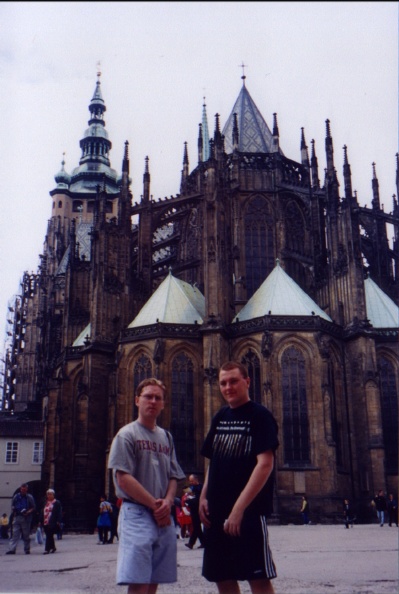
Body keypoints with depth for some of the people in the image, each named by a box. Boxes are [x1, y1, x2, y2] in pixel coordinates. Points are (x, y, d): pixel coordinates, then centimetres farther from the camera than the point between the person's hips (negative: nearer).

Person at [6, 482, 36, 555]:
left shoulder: (29, 497, 1)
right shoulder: (16, 496, 9)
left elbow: (34, 508, 2)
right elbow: (12, 505, 18)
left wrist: (28, 512, -15)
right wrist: (13, 511, -2)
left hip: (26, 518, -2)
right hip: (17, 517, 2)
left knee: (26, 535, 4)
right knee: (14, 534, -4)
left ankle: (27, 550, 13)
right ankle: (12, 549, -5)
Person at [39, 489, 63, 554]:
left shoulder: (57, 503, -2)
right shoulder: (45, 503, 16)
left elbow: (59, 513, -6)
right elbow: (42, 512, 18)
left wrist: (58, 521, -14)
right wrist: (40, 521, 12)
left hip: (52, 523, -6)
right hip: (45, 523, 6)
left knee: (49, 536, -9)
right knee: (49, 536, 13)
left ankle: (47, 549, -8)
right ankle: (53, 547, 27)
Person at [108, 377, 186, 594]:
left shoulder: (166, 437, 16)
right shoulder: (127, 434, -2)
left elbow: (173, 477, 15)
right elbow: (123, 479, -10)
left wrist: (167, 502, -6)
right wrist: (155, 504, -11)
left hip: (164, 518, 6)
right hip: (137, 514, -6)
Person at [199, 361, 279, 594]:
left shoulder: (260, 415, -8)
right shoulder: (220, 418, 13)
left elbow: (265, 464, -16)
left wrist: (238, 508, -21)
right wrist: (204, 497, 5)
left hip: (249, 511, -7)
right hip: (217, 512, 7)